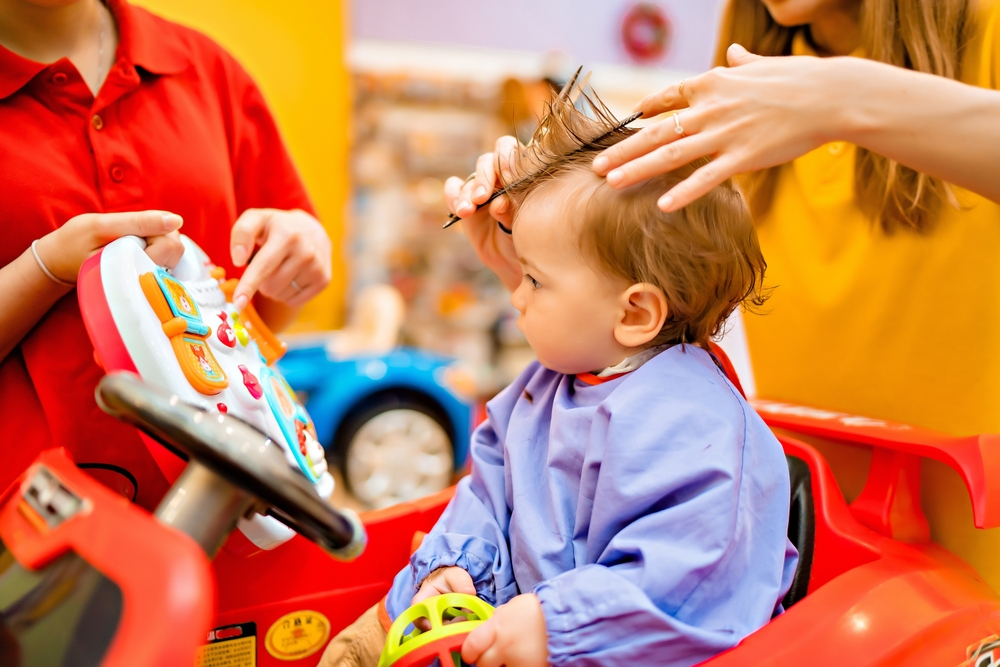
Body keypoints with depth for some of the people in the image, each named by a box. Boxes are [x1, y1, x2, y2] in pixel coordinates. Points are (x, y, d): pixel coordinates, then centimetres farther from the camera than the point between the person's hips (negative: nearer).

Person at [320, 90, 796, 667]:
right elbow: (491, 485, 18)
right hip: (521, 607, 9)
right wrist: (455, 561, 3)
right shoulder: (550, 383, 8)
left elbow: (682, 573, -31)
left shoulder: (689, 423, -25)